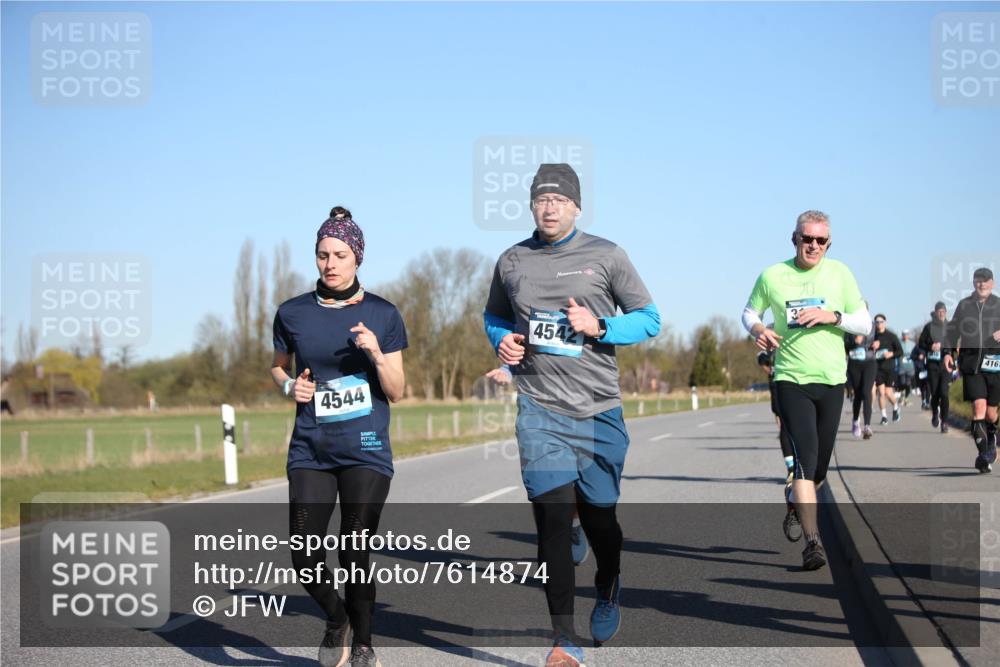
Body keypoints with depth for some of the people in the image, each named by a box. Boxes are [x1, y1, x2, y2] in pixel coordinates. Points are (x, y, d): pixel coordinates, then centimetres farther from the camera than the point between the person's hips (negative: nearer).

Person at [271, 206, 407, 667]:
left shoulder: (383, 315, 1)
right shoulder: (293, 314, 4)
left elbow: (396, 393, 2)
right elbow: (277, 367, 20)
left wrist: (377, 354, -16)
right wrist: (289, 387, -1)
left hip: (366, 451, -2)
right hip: (310, 451, 2)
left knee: (355, 556, -5)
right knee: (304, 557, -6)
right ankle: (336, 619, 24)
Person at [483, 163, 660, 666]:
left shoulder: (605, 256, 1)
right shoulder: (512, 261, 7)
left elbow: (649, 318, 3)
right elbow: (494, 315, 24)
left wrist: (599, 327, -14)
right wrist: (502, 340, 1)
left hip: (598, 408, 0)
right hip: (539, 409, 1)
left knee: (597, 513, 8)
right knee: (552, 517, -10)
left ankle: (607, 591, 41)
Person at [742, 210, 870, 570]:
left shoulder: (839, 273, 3)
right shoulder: (772, 276, 0)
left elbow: (865, 324, 4)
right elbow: (749, 312, 16)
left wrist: (833, 316, -14)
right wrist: (757, 329, -7)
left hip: (832, 379, 3)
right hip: (791, 379, -3)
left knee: (819, 465, 10)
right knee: (806, 456, -17)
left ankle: (795, 503, 42)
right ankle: (813, 541, -17)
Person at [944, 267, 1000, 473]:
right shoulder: (964, 305, 11)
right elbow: (953, 329, 16)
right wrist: (948, 352, 3)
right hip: (971, 361, 0)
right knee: (978, 406, -13)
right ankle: (983, 456, -15)